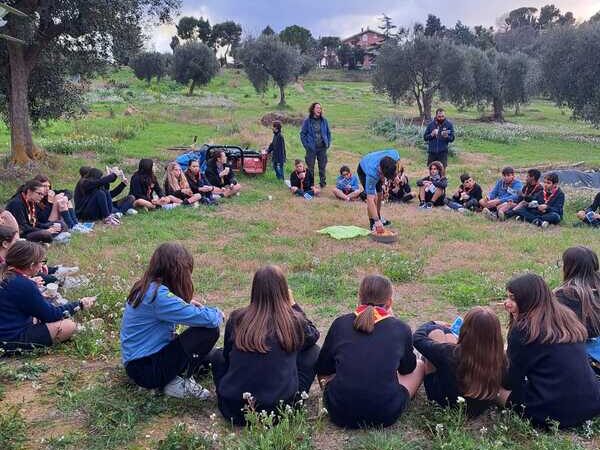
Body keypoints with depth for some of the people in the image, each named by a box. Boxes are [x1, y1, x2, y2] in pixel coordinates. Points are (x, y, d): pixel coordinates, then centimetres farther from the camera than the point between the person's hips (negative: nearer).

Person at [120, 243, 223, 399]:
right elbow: (206, 319, -27)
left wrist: (186, 304, 5)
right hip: (146, 370, -10)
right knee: (209, 331, -17)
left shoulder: (146, 287, 3)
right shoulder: (158, 295, -25)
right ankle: (178, 383, -6)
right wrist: (217, 314, -4)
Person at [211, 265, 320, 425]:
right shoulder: (294, 321, -6)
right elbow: (313, 335, 18)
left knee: (218, 355, 28)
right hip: (279, 410, -2)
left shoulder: (237, 318, -2)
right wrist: (293, 305, 21)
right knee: (313, 352, 15)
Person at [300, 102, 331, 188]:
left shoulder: (324, 121, 3)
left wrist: (328, 144, 3)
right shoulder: (307, 121, -5)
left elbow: (328, 133, 12)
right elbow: (302, 134, -1)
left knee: (323, 167, 9)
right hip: (311, 148, -2)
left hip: (322, 148, 2)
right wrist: (306, 145, -8)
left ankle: (323, 183, 22)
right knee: (310, 168, 4)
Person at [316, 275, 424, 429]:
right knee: (419, 366, 22)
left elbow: (323, 370, 11)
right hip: (386, 416, -1)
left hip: (340, 414, 2)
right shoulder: (401, 329, -1)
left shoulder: (340, 323, 1)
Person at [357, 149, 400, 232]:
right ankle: (372, 223, -5)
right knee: (374, 197, -20)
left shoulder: (394, 154, -38)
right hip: (363, 171, -5)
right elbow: (370, 199, -47)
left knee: (380, 195, 15)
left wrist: (395, 175, -17)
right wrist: (377, 221, -51)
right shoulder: (372, 174, -48)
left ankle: (379, 217, 38)